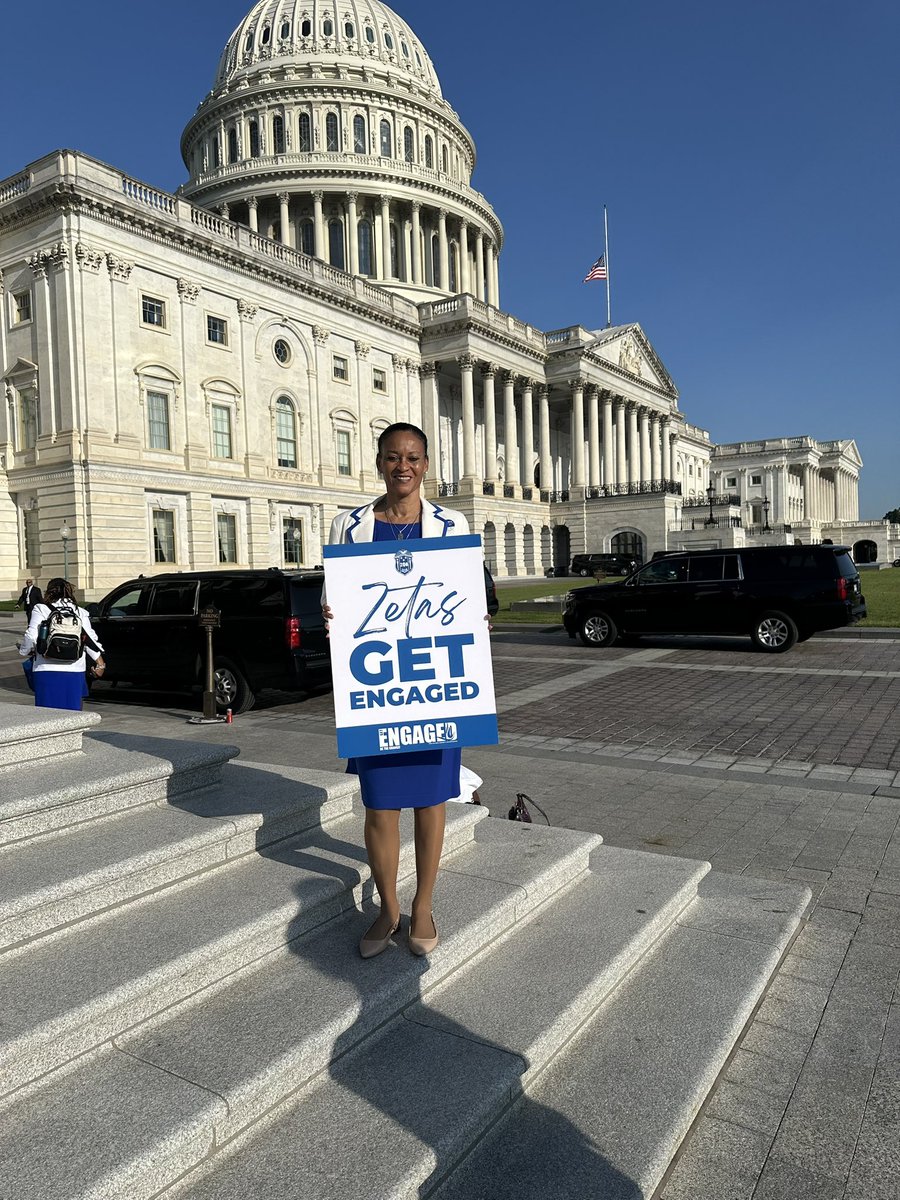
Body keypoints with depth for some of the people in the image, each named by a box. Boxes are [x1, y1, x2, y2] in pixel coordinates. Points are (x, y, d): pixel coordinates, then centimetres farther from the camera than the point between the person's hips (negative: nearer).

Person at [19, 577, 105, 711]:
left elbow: (31, 636, -4)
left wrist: (24, 652, 15)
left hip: (47, 670, -2)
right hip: (74, 670, 2)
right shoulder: (80, 612, 8)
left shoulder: (40, 609, 1)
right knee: (72, 711, 9)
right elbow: (90, 639, 6)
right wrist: (100, 663, 12)